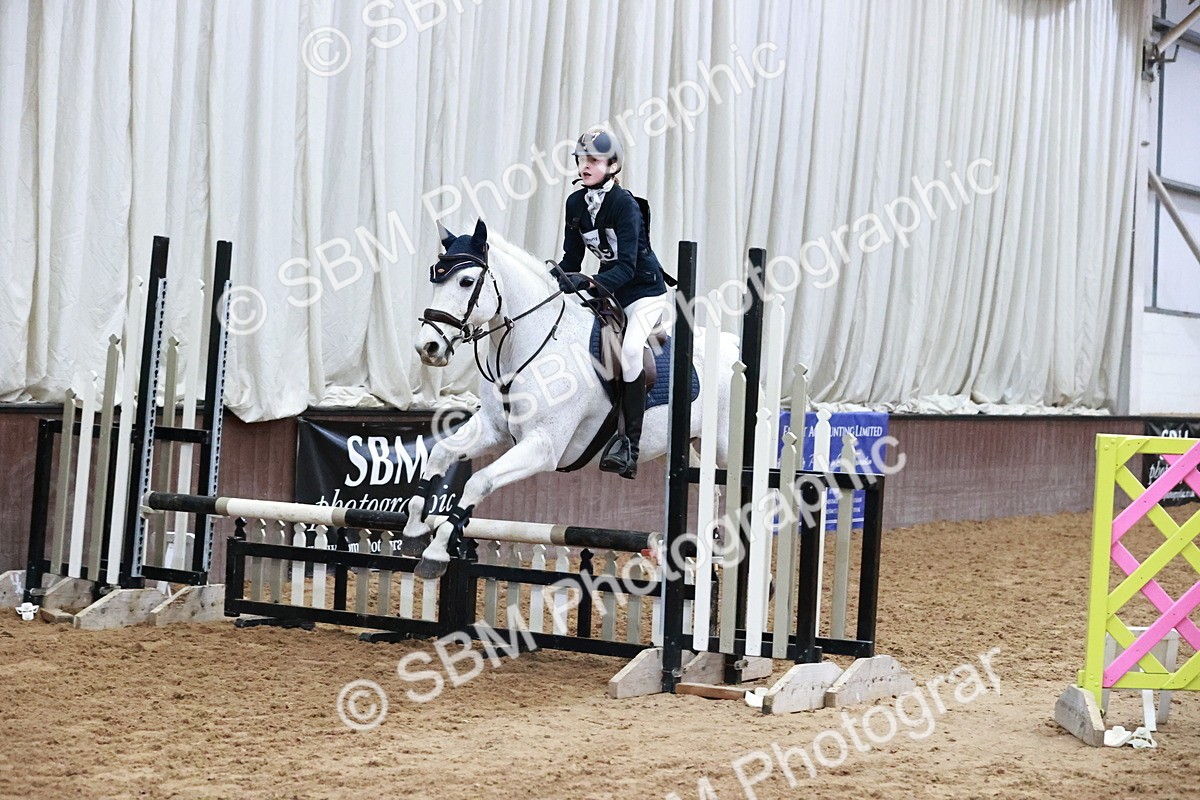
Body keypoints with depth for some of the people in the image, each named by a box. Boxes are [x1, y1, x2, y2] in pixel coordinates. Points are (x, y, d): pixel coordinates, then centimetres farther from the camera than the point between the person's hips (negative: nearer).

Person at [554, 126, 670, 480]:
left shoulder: (625, 205, -21)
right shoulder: (575, 203, 0)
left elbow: (626, 267, -28)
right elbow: (572, 258, 4)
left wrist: (589, 283, -42)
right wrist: (555, 276, -16)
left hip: (644, 288, -8)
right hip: (607, 289, 8)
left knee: (630, 349, -28)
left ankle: (630, 445, -27)